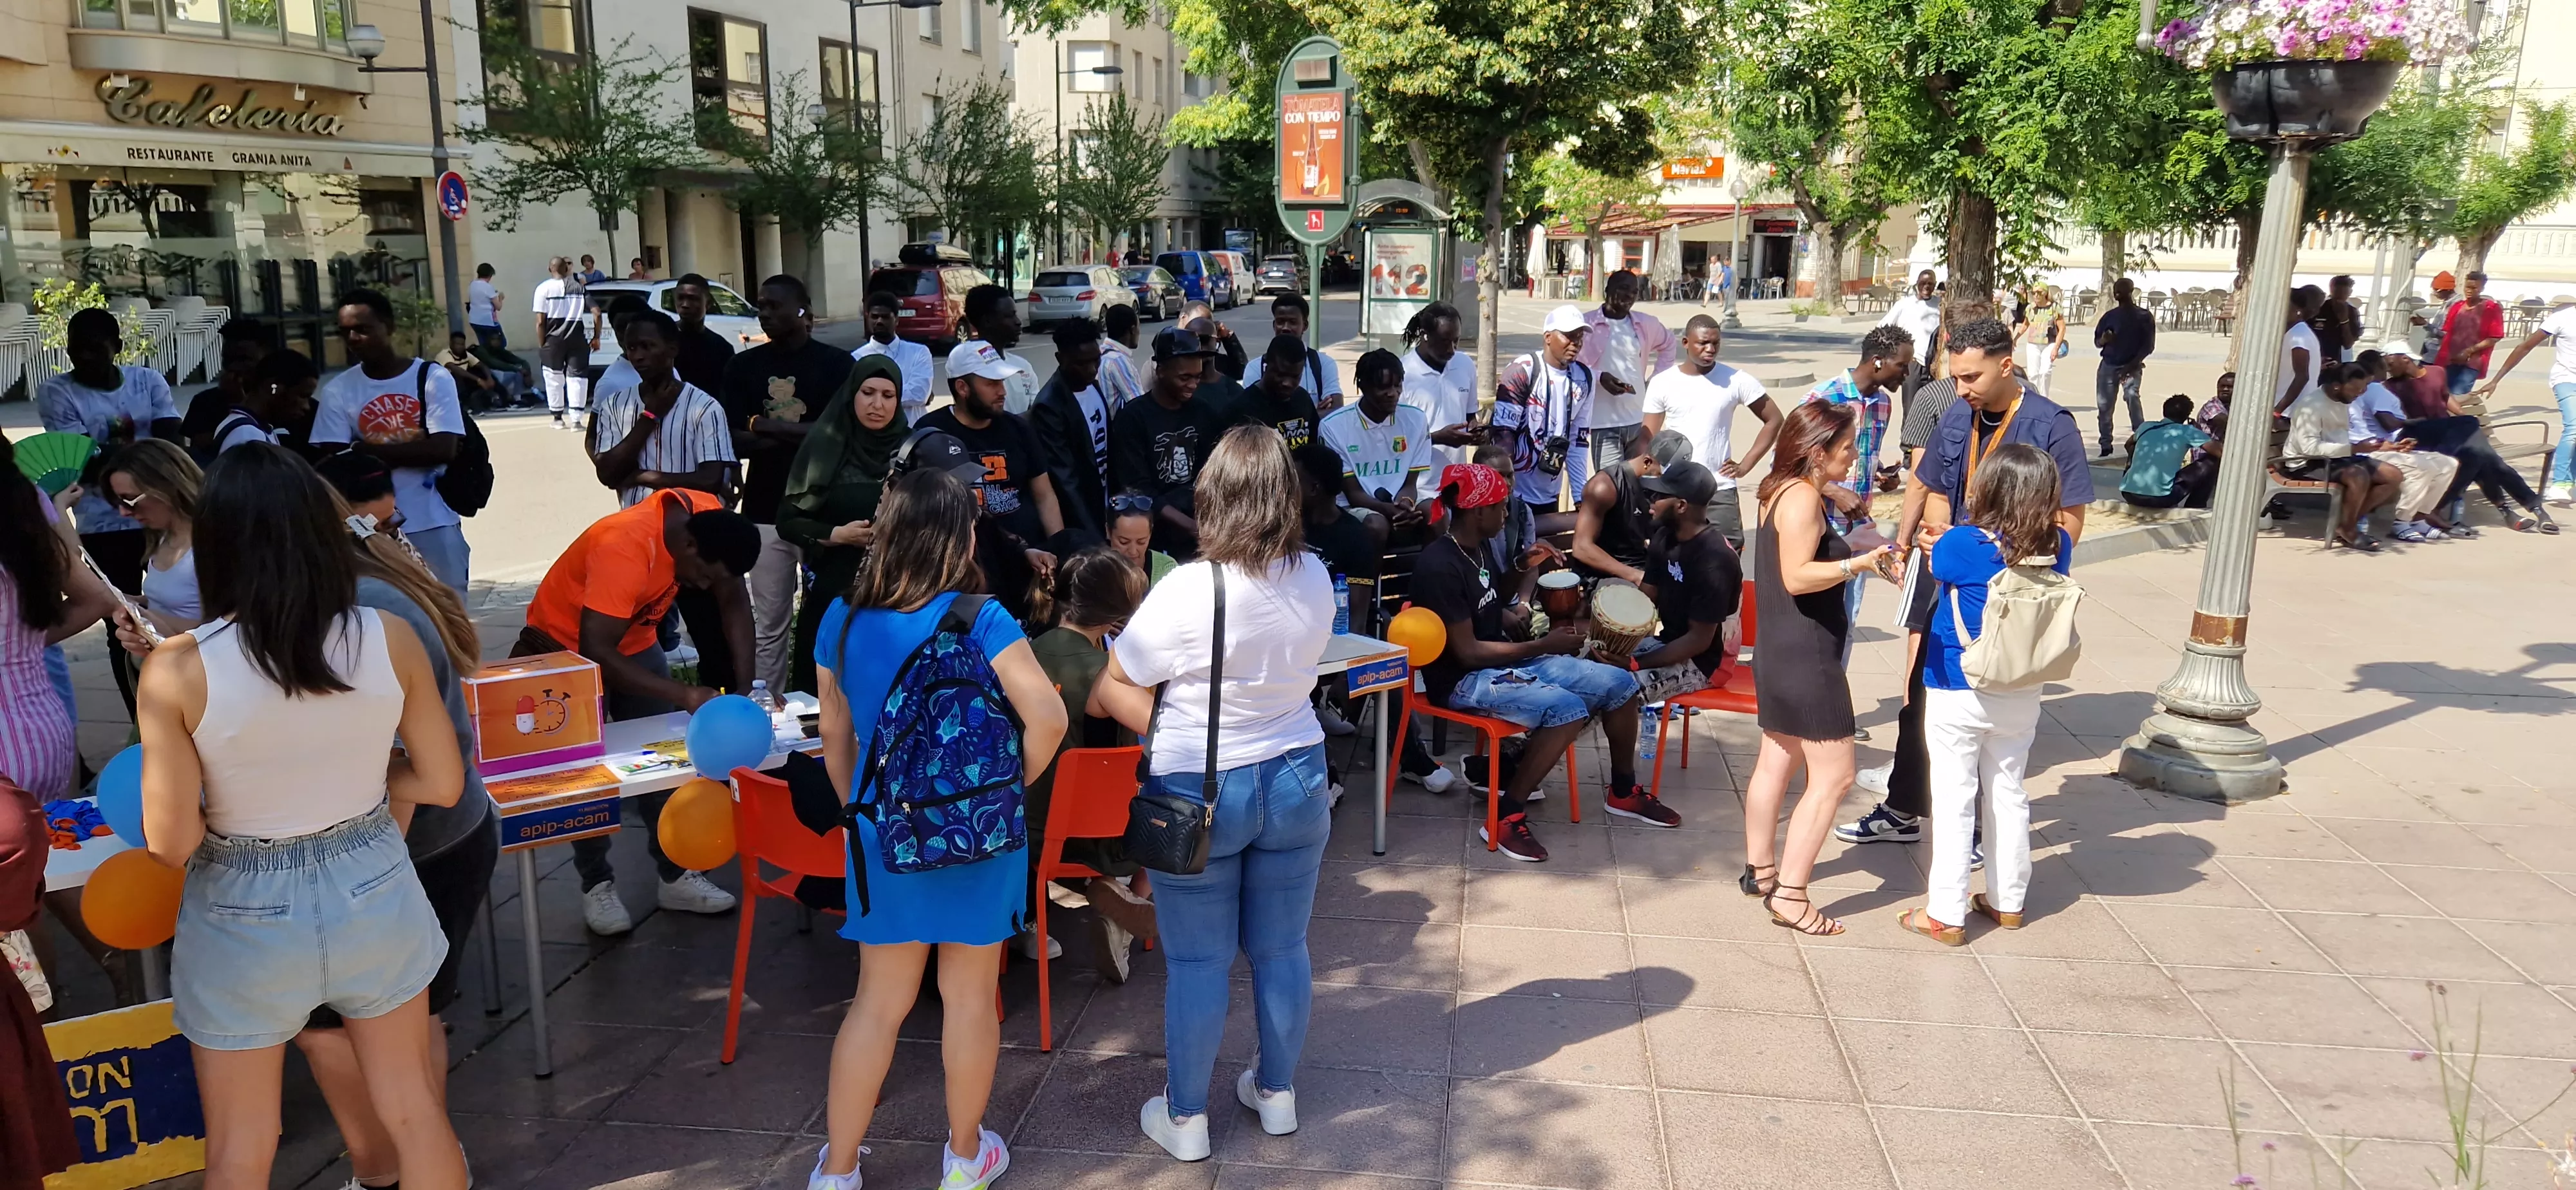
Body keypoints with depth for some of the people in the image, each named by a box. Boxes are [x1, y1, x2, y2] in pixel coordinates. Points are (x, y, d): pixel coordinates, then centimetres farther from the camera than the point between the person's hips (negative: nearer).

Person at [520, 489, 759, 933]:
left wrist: (744, 687, -22)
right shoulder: (625, 548, -39)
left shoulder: (710, 518, -21)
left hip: (635, 643, 6)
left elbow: (734, 601, -12)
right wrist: (684, 694, -42)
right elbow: (595, 651, -40)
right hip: (565, 648, -5)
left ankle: (675, 875, 9)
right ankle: (596, 884, 8)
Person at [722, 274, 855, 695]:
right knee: (769, 625, 6)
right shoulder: (744, 367, 11)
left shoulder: (837, 365, 1)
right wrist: (800, 435, -13)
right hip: (766, 511, 3)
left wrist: (767, 427, -9)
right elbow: (734, 442, 3)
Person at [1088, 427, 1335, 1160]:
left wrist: (1177, 737, -4)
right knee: (1282, 950, 17)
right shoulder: (1315, 580, -7)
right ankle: (1277, 1094, 35)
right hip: (1295, 782, 4)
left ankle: (1185, 1119, 23)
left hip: (1197, 794, -4)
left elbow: (1113, 686, -12)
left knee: (1197, 963, 9)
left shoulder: (1188, 592, -21)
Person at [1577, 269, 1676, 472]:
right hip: (1604, 422, -5)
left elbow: (1667, 344, 29)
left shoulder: (1646, 324, 10)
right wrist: (1599, 377, -19)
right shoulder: (1587, 323, -6)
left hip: (1640, 419, 5)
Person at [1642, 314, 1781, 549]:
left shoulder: (1736, 380, -2)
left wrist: (1746, 464, -1)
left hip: (1720, 490, 0)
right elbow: (1650, 440, 5)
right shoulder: (1662, 383, 0)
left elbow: (1773, 420, 6)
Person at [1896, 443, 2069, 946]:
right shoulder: (2057, 546, -9)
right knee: (2009, 795, 19)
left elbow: (1935, 567, 0)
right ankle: (2007, 901, 32)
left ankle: (1945, 915, 10)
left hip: (1957, 695, -4)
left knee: (1953, 802, 4)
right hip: (2021, 697, 5)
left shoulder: (1962, 545, -21)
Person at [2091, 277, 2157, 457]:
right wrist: (2104, 340, -11)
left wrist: (2133, 364, -13)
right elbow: (2097, 342, 13)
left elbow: (2149, 346, -2)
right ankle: (2106, 446, 14)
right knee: (2104, 405, 3)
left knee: (2132, 397, -25)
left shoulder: (2144, 317, 0)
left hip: (2132, 367, -4)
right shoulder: (2110, 316, 8)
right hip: (2108, 366, 4)